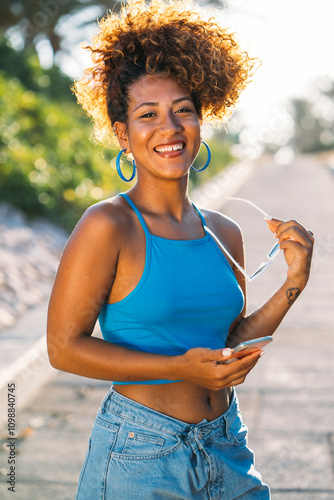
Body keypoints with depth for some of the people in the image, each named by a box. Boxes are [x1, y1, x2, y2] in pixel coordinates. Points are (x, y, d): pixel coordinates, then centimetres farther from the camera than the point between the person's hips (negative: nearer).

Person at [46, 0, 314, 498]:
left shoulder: (224, 233, 3)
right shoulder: (107, 226, -15)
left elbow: (232, 343, 9)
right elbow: (64, 347, -14)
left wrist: (293, 283, -3)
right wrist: (179, 368, -18)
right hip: (140, 454, -5)